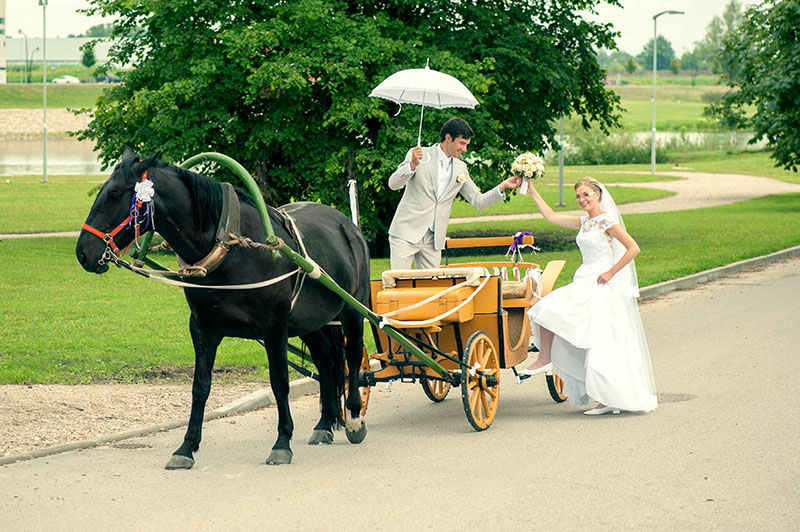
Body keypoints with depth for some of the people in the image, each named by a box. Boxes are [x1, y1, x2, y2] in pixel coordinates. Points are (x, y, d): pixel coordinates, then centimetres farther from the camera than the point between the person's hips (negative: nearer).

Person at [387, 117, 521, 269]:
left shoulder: (460, 168, 12)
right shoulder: (418, 155, -3)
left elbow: (478, 201, 12)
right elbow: (393, 184, -10)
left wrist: (503, 186, 0)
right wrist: (412, 165, -28)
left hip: (433, 240, 5)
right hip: (407, 233, -5)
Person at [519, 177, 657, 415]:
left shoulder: (607, 221, -9)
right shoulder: (584, 222, 14)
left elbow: (633, 248, -14)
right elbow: (551, 217, 21)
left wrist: (610, 272, -14)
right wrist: (532, 192, 18)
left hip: (601, 286, -9)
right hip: (584, 284, 9)